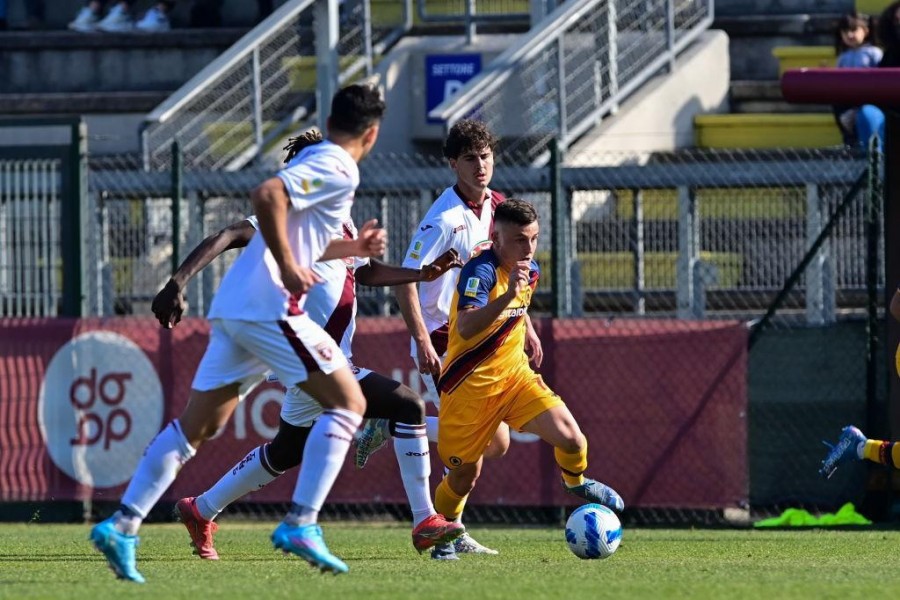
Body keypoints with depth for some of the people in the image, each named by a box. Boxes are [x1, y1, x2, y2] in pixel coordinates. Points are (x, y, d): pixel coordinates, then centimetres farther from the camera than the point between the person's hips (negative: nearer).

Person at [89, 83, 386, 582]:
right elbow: (267, 196, -23)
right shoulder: (339, 170, -7)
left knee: (198, 424, 8)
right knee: (348, 402, -3)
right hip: (268, 308, -9)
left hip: (233, 310, 9)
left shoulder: (315, 161, 23)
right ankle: (300, 524, -11)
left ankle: (122, 525, 3)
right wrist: (288, 268, -21)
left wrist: (352, 248, 29)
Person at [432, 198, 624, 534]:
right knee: (465, 475, 6)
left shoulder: (531, 271, 3)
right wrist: (508, 293, -45)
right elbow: (464, 329, -38)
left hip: (514, 374, 5)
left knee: (570, 438, -13)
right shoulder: (480, 271, -22)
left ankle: (576, 482, 20)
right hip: (470, 386, -5)